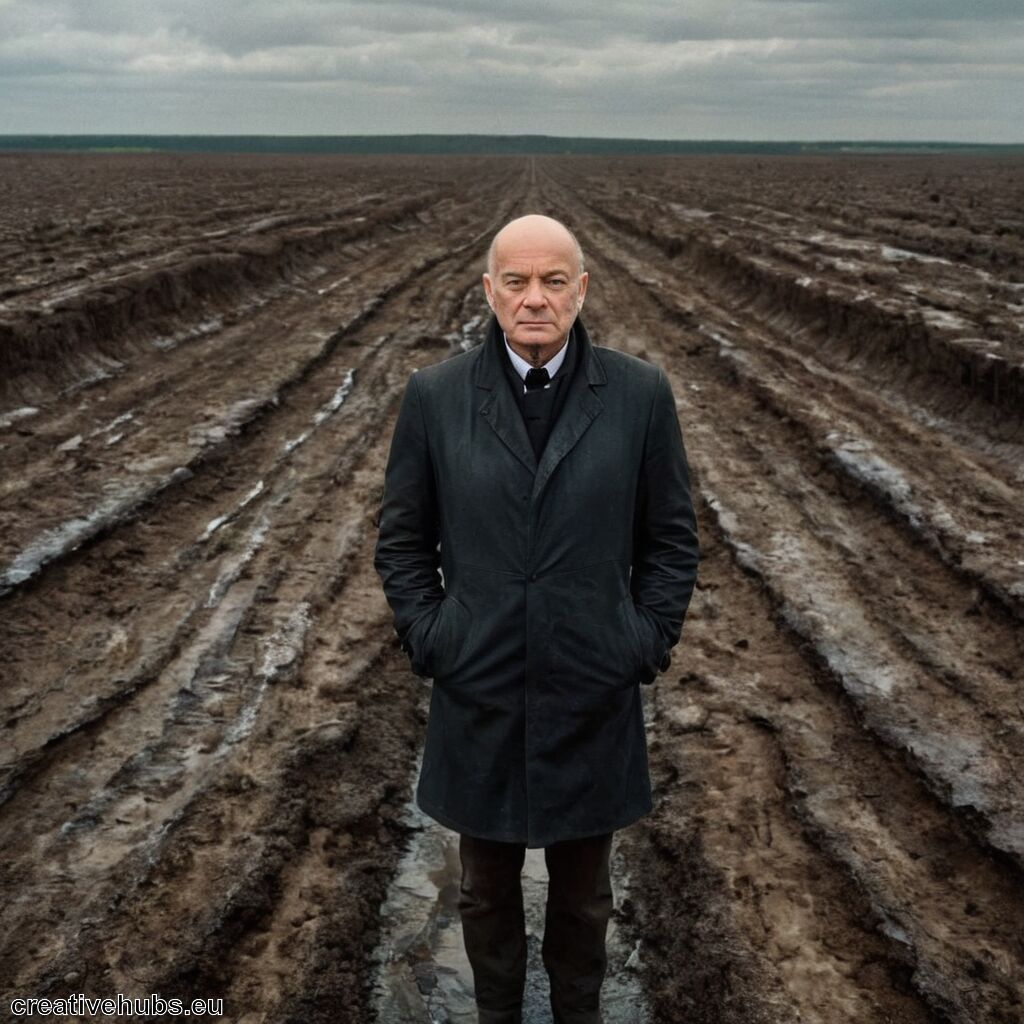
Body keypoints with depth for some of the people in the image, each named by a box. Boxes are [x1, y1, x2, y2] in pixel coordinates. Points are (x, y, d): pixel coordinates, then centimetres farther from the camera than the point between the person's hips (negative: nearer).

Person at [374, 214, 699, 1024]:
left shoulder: (641, 393, -7)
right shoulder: (435, 395, -6)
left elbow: (672, 539, 1)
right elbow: (403, 540, 3)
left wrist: (647, 645, -4)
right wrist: (428, 641, -4)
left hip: (594, 696, 0)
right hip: (479, 695, 0)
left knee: (583, 889, 20)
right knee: (487, 888, 20)